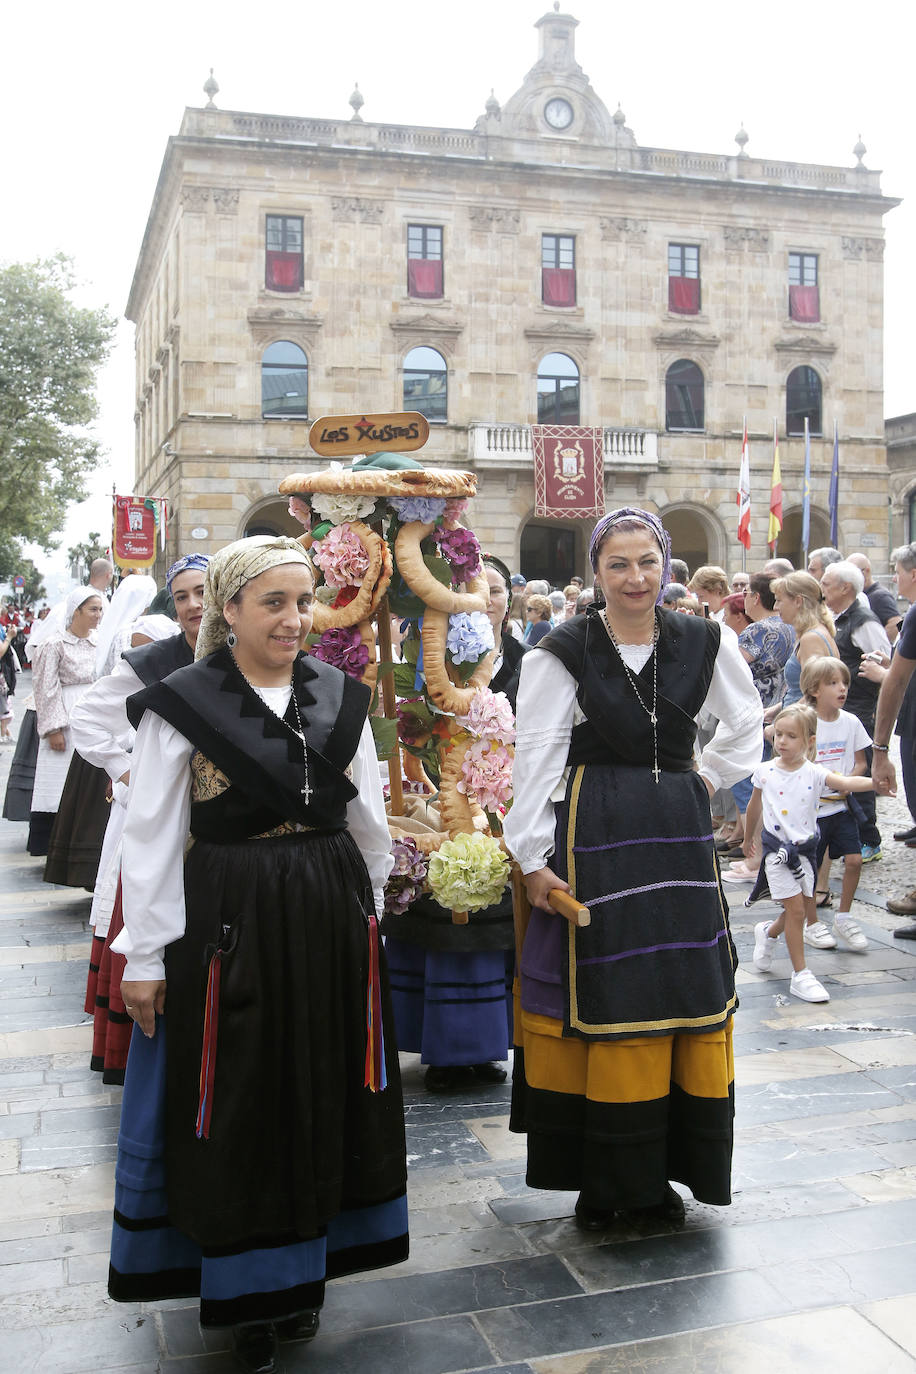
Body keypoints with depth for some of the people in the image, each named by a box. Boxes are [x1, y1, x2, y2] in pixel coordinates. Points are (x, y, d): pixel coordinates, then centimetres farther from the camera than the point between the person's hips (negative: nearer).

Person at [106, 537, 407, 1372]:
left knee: (325, 1098, 14)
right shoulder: (183, 704, -7)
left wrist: (366, 913, 15)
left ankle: (302, 1271, 35)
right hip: (230, 925, -4)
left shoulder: (340, 697, 5)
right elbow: (151, 840, -6)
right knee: (238, 1110, 8)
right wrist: (145, 957, -6)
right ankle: (248, 1296, 28)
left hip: (332, 924, 4)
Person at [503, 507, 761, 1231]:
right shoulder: (562, 653, -7)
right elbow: (535, 759, -7)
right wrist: (533, 857, -10)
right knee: (598, 1001, 2)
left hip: (679, 837, 4)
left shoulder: (705, 643, 3)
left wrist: (706, 779, 9)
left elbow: (747, 724, 19)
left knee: (683, 995, 7)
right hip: (594, 839, -3)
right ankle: (602, 1178, 18)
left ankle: (660, 1169, 23)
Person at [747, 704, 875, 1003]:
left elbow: (846, 782, -27)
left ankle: (768, 933, 41)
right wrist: (749, 836, 23)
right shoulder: (765, 771, -4)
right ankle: (800, 975, 3)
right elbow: (755, 806, 12)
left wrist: (876, 781, -46)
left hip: (804, 848, 2)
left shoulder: (813, 773, -9)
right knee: (796, 909, -6)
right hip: (777, 847, -2)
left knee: (804, 908, 11)